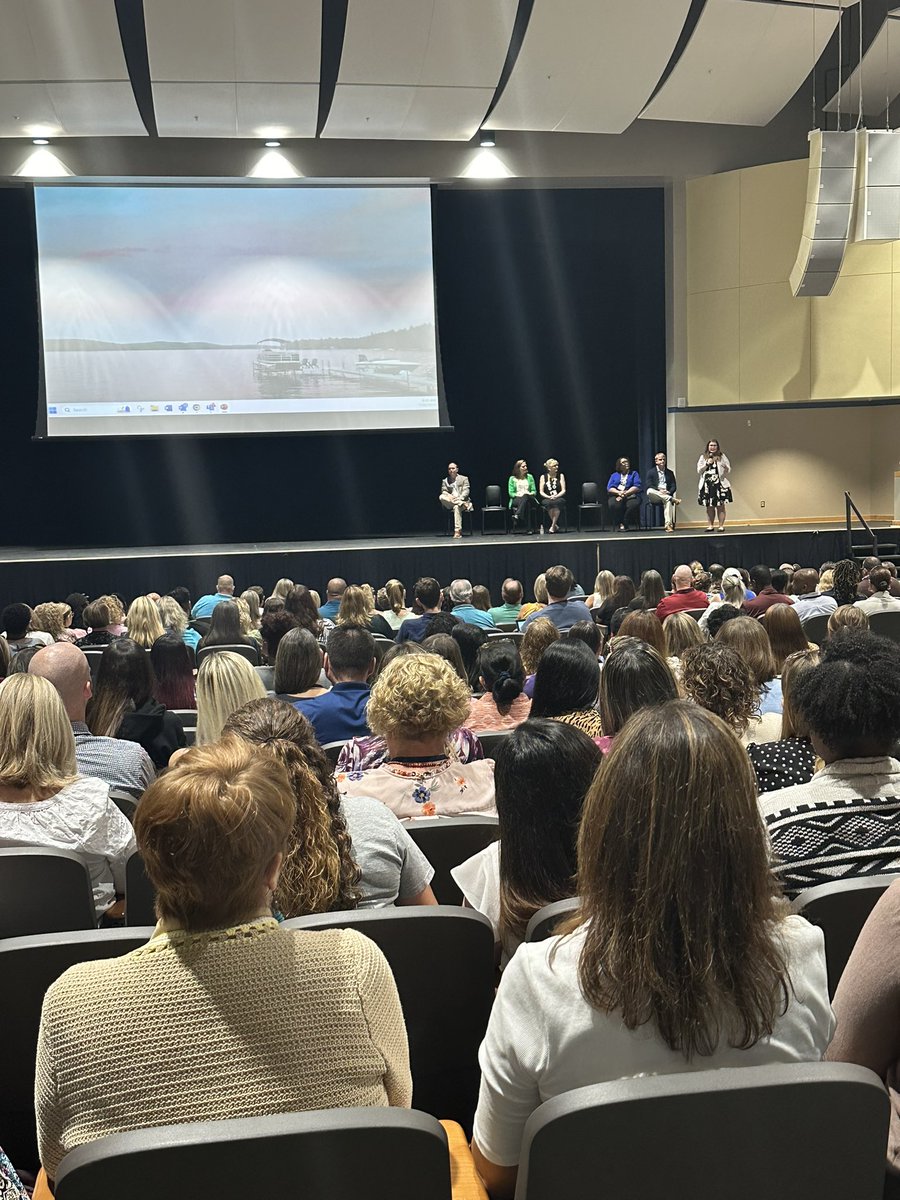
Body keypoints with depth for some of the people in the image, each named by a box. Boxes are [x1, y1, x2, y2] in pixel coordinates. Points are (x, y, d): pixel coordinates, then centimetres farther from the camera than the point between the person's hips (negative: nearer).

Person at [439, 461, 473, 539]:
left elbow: (466, 491, -1)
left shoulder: (464, 479, 12)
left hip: (462, 500, -3)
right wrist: (449, 496, -19)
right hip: (450, 504, 3)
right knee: (441, 497, -28)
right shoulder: (445, 481, 18)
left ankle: (457, 531, -44)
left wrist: (459, 498, -20)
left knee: (457, 507, -38)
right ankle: (461, 503, -29)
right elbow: (443, 491, 4)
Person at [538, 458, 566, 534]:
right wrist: (549, 497, -16)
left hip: (559, 498, 0)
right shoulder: (543, 477, 7)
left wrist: (556, 496, -15)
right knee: (549, 503, -37)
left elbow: (563, 490, 3)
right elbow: (541, 492, 3)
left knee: (557, 502, -37)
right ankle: (555, 525, -26)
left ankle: (553, 526, -33)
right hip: (546, 499, 0)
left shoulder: (561, 476, 9)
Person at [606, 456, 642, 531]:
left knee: (633, 504, -37)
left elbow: (637, 487, 2)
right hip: (616, 495, 1)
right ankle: (620, 523, -20)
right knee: (614, 505, -37)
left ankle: (625, 523, -20)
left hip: (631, 494, -1)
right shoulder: (614, 475, 22)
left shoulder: (634, 474, 18)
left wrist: (625, 493, -13)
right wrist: (619, 492, -13)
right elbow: (609, 488, 8)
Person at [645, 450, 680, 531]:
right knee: (649, 491, -37)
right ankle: (673, 499, -37)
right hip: (655, 497, -1)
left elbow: (674, 486, 11)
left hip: (666, 494, 1)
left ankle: (668, 525, -45)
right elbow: (649, 486, -1)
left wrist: (669, 492, -11)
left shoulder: (670, 473, 21)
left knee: (668, 501, -37)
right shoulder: (651, 472, 13)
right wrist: (659, 490, -18)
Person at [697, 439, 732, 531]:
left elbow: (728, 471, 5)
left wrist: (725, 466, -18)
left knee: (720, 506, -3)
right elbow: (699, 471, 5)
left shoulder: (722, 457, 7)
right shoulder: (703, 457, 11)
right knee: (709, 507, 3)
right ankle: (710, 526, 8)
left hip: (720, 484, -1)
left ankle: (721, 526, 0)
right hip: (707, 485, 1)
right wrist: (707, 464, -8)